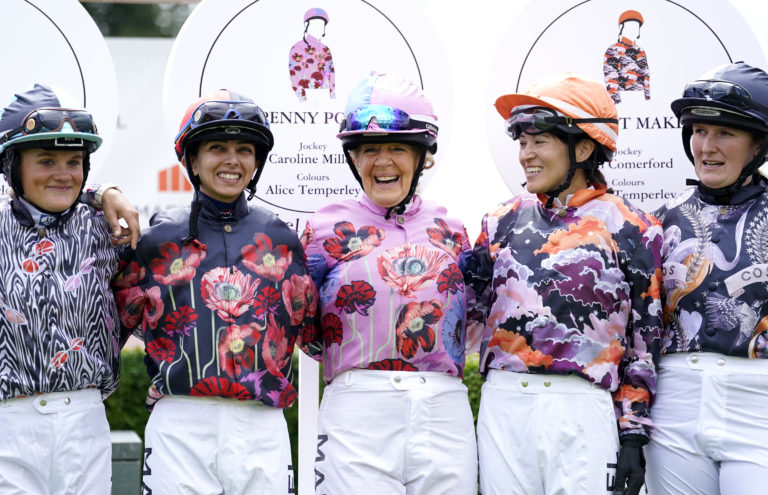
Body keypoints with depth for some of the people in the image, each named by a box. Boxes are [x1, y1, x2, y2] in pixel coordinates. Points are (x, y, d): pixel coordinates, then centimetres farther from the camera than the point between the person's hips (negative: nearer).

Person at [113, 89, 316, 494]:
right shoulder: (158, 239, 6)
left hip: (261, 429, 2)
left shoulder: (280, 238, 11)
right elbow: (116, 319, 11)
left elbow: (310, 326, 21)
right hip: (180, 426, -1)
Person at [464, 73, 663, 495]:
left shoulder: (632, 230, 1)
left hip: (583, 412, -3)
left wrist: (633, 436, -2)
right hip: (502, 407, 3)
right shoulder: (503, 220, 12)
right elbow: (472, 315, 18)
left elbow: (644, 341, 2)